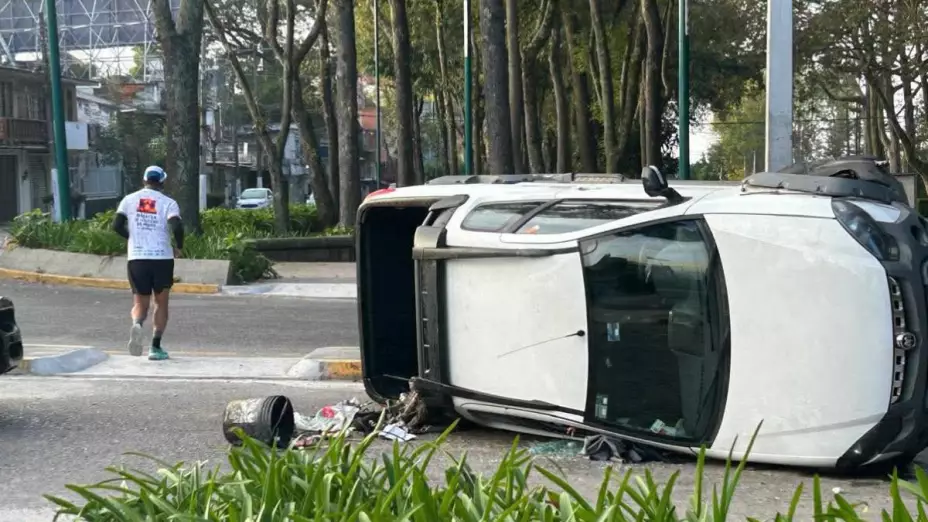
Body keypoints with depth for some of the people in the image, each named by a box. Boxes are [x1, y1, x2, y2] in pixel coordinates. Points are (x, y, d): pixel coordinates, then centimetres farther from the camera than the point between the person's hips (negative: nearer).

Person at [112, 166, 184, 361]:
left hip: (137, 258, 1)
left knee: (140, 303, 10)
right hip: (162, 258, -1)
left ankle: (137, 323, -24)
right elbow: (177, 227, -17)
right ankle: (156, 347, 9)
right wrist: (179, 246, 0)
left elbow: (116, 226, -1)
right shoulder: (168, 203, -2)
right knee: (161, 303, 14)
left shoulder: (129, 200, 6)